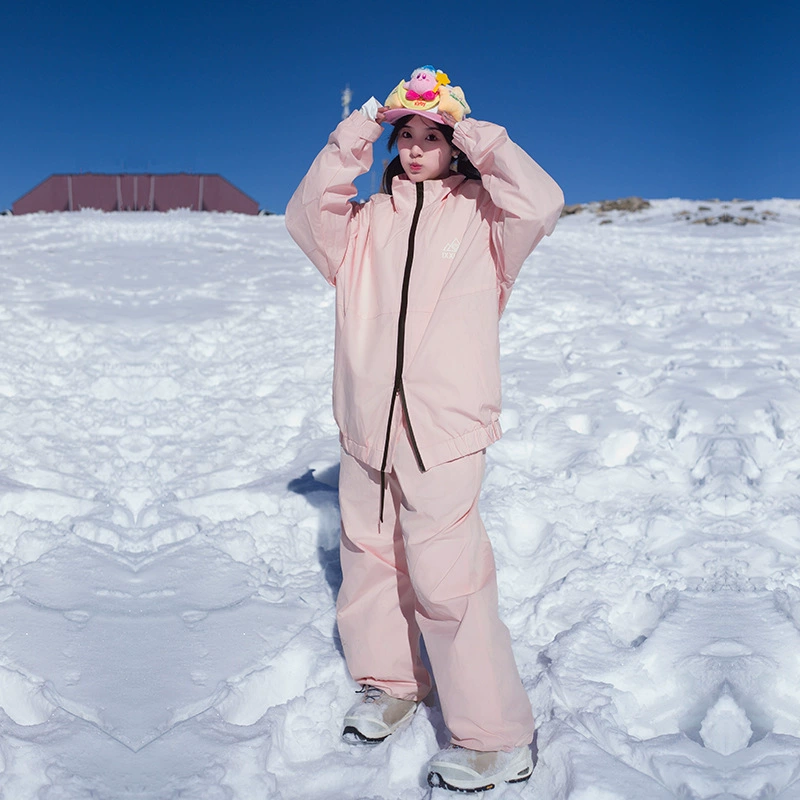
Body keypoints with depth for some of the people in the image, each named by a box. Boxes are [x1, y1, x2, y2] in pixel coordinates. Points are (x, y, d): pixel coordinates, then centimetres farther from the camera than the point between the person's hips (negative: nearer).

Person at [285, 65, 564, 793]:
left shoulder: (480, 214, 3)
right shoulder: (368, 220, 13)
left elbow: (541, 205, -14)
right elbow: (306, 216, -1)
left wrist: (481, 141, -6)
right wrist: (348, 145, -4)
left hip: (445, 429, -5)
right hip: (367, 427, 5)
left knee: (445, 579, -7)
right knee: (369, 557, 16)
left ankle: (499, 739, 8)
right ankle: (391, 683, 40)